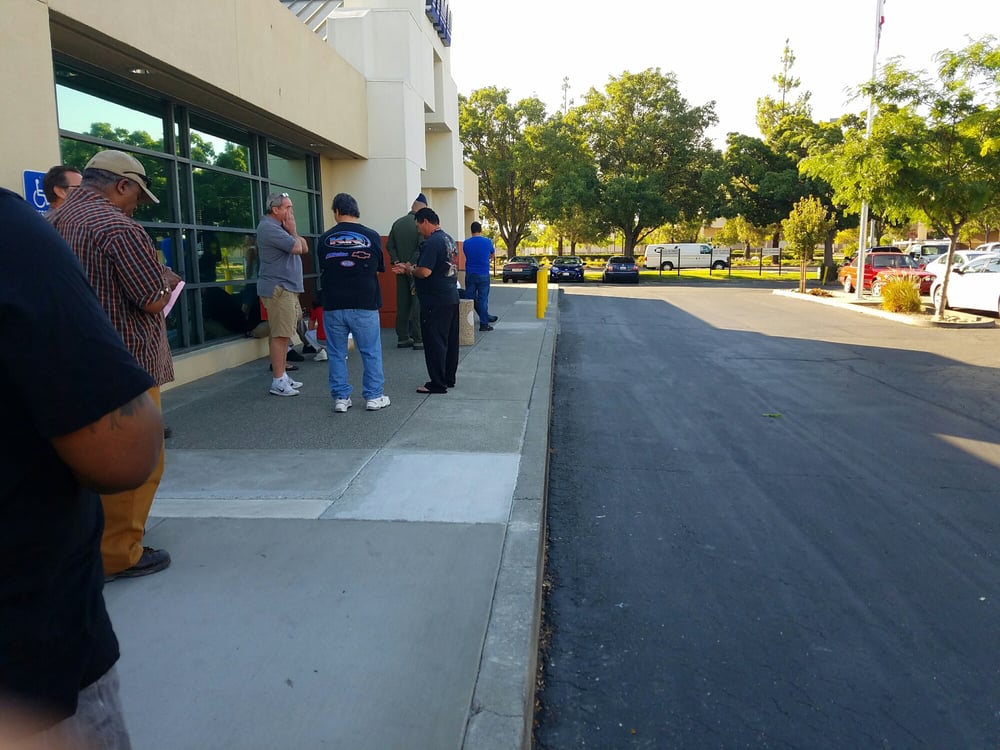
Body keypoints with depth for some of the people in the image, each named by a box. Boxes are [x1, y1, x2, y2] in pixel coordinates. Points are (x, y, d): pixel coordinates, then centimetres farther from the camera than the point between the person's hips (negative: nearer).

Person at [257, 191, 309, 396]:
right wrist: (292, 231, -1)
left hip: (287, 288, 10)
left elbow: (304, 248, 13)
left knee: (283, 335, 13)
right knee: (280, 335, -10)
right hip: (278, 289, -10)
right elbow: (296, 248, -19)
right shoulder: (269, 227, -13)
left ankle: (282, 376, 19)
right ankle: (278, 382, -7)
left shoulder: (280, 226, 18)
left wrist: (292, 232, -1)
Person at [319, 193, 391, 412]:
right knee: (371, 352, 9)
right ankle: (374, 397, 13)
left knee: (337, 353, 11)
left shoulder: (325, 239, 0)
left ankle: (340, 398, 14)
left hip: (333, 305, 1)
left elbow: (323, 267, 11)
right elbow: (378, 270, 7)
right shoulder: (372, 236, -4)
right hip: (364, 304, -1)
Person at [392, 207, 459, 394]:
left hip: (435, 301, -10)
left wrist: (410, 269, -4)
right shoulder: (448, 239, 15)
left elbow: (424, 272, -24)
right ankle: (449, 379, 23)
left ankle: (437, 384, 1)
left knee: (435, 343, -3)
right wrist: (409, 269, 15)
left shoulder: (432, 243, -16)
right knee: (450, 341, 14)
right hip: (451, 298, 10)